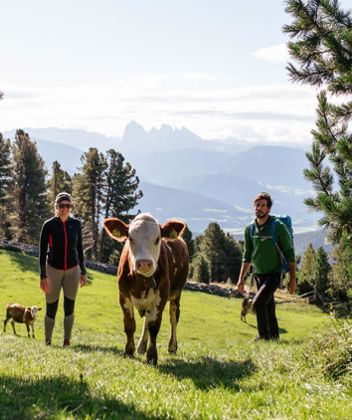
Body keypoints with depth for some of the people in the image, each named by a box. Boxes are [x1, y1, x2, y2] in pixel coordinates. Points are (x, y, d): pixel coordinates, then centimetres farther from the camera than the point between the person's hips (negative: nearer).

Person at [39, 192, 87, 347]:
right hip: (53, 270, -2)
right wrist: (43, 276, -13)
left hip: (72, 270, 2)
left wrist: (83, 272, 7)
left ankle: (67, 341, 17)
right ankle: (47, 341, 17)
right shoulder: (49, 225, -10)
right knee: (51, 309, 1)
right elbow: (42, 251, -9)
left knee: (69, 308, 5)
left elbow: (79, 248, 7)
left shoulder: (76, 224, -2)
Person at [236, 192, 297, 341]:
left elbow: (289, 254, -8)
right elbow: (247, 256, 13)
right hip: (258, 275, 5)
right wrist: (241, 279, 11)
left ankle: (264, 336, -8)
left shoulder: (278, 227, -12)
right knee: (268, 308, 11)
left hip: (273, 274, -5)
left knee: (258, 302, -20)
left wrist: (293, 279, -10)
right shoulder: (249, 229, 3)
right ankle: (274, 337, 22)